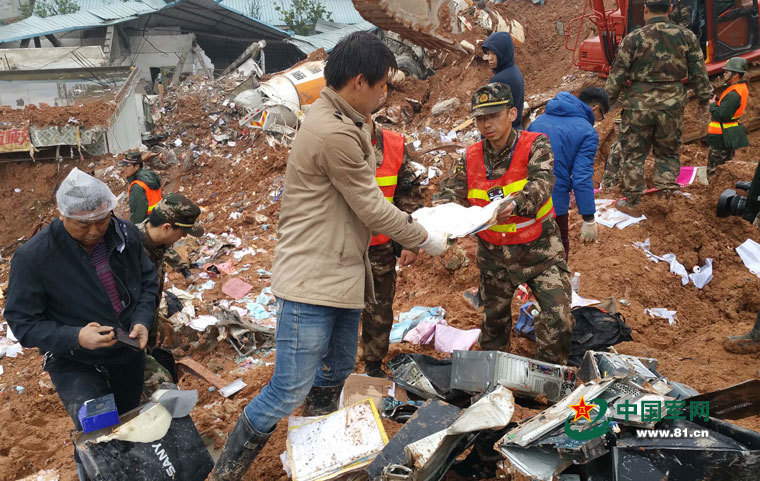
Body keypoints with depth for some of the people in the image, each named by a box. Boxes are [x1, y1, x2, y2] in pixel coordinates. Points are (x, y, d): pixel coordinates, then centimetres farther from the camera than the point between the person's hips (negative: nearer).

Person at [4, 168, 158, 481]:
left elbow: (148, 281, 1)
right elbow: (23, 322, -18)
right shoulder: (33, 257, -25)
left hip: (128, 351, 4)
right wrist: (75, 337, -33)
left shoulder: (126, 234, -14)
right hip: (74, 362, -4)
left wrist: (143, 321, -17)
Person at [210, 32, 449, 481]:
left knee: (337, 373, 19)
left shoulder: (347, 124, 12)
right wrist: (425, 239, -2)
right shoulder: (333, 132, -21)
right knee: (290, 392, -6)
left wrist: (409, 220, 10)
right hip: (312, 280, -11)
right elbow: (372, 209, -15)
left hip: (343, 275, 11)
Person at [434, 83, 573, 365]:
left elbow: (541, 183, -28)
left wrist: (516, 204, -50)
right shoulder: (471, 158, -1)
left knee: (557, 321, -10)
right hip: (494, 255, 3)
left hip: (538, 250, -3)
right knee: (493, 318, 19)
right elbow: (450, 193, -9)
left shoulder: (534, 146, -12)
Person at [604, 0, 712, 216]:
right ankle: (667, 195, 14)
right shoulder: (686, 36, 1)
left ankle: (632, 203, 13)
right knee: (668, 153, 17)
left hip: (639, 104, -2)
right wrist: (705, 101, 16)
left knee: (633, 154, 9)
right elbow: (699, 74, 6)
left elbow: (617, 75, -5)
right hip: (673, 105, 2)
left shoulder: (633, 39, -7)